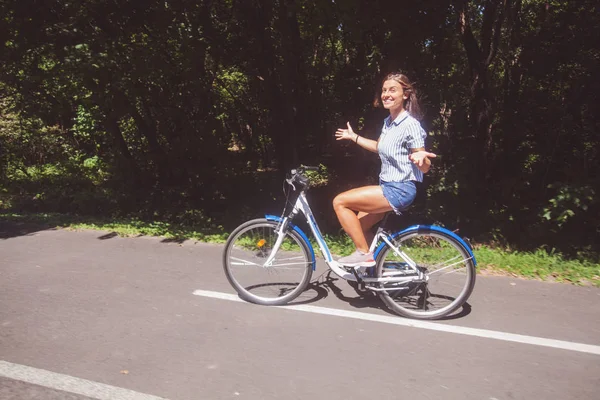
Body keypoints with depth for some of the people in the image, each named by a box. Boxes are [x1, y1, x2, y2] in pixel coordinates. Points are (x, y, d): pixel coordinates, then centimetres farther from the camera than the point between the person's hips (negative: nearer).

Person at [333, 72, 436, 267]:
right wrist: (353, 137, 30)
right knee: (357, 225, 11)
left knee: (340, 201, -14)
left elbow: (425, 168, -16)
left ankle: (364, 254, -4)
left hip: (400, 189, -9)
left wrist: (421, 157, -39)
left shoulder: (410, 125, -17)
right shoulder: (388, 121, 8)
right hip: (388, 186, 9)